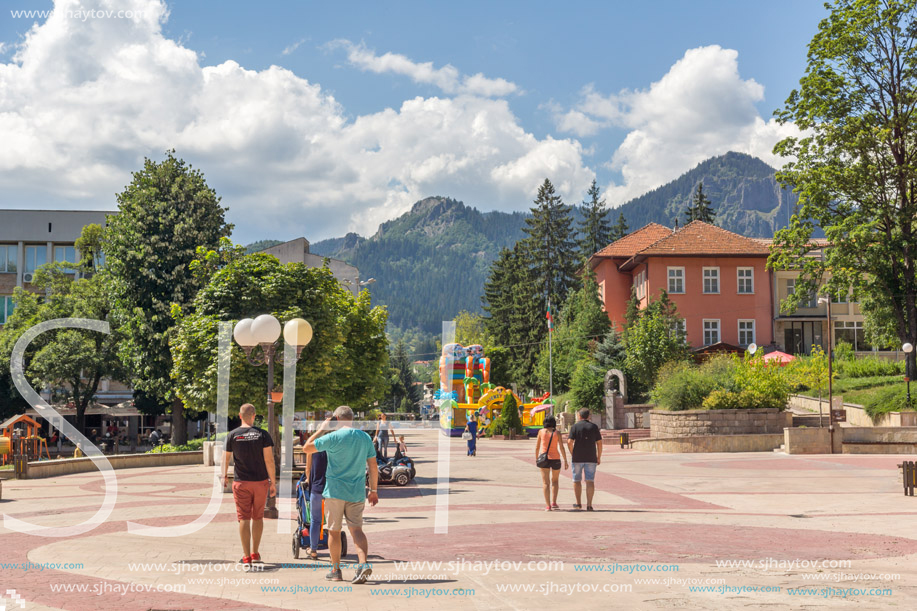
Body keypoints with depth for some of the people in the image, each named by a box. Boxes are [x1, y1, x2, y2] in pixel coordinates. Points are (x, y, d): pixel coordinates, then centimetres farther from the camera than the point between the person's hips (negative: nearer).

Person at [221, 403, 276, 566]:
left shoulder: (232, 435, -3)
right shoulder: (262, 434, -6)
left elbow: (226, 458, 5)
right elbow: (269, 459, -9)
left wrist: (224, 476, 21)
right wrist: (273, 482, -2)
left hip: (241, 482, -1)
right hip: (261, 481, 1)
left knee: (244, 518, 1)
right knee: (258, 517, 15)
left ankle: (246, 556, -4)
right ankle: (255, 553, 23)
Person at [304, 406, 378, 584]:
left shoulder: (334, 437, -11)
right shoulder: (365, 437, 5)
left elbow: (306, 448, -4)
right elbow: (373, 466, 8)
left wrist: (321, 429, 4)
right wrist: (373, 490, 15)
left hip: (335, 490, -4)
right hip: (357, 492, 4)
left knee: (334, 531, 9)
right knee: (356, 529, 4)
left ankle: (335, 570, 16)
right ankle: (363, 564, -18)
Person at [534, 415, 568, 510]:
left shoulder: (541, 431, 1)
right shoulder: (557, 433, -1)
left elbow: (537, 447, 3)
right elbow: (561, 448, -7)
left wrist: (536, 458, 16)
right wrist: (565, 461, -2)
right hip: (555, 459, 0)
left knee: (546, 483, -1)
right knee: (555, 480, 21)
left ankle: (548, 506, -10)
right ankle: (554, 502, 11)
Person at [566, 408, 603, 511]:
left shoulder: (575, 427, -2)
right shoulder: (594, 427, 4)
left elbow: (569, 442, -10)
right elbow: (599, 443, 2)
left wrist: (572, 454, 3)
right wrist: (599, 457, 8)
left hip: (577, 458, -1)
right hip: (591, 458, 1)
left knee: (577, 480, 13)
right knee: (590, 481, 0)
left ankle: (578, 503, 17)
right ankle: (589, 505, -6)